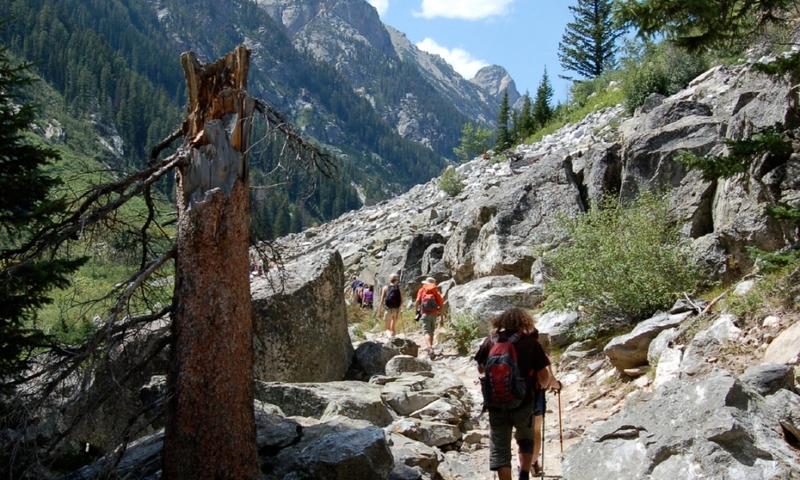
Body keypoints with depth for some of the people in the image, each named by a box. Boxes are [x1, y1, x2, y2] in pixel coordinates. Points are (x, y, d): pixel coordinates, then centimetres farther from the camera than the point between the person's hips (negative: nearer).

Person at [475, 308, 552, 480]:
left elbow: (480, 369, 11)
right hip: (523, 403, 0)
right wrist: (544, 384, 18)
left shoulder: (490, 341, -2)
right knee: (526, 441, 25)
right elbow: (544, 376, -5)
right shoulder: (530, 342, -6)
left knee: (499, 450, 7)